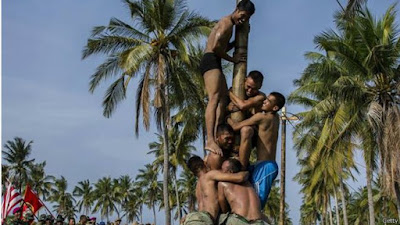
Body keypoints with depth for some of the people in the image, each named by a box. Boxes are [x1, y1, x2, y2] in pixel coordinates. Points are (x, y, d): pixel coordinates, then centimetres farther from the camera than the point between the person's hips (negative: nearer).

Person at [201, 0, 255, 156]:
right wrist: (232, 59, -7)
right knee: (214, 98, -23)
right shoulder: (227, 22, -6)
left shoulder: (227, 24, 27)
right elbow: (216, 46, -19)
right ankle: (210, 140, -35)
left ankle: (216, 136, -2)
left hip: (214, 63, 11)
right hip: (210, 61, -11)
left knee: (223, 99, 6)